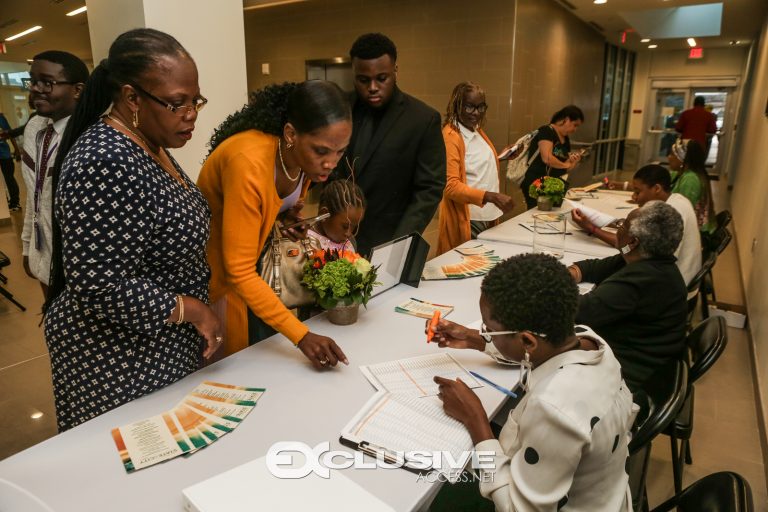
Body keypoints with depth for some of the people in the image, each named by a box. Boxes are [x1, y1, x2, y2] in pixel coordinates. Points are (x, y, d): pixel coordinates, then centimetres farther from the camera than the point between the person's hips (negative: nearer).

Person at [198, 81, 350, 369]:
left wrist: (289, 215, -14)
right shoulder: (249, 162, -36)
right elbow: (239, 272, -33)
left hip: (257, 262, 6)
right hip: (216, 270, -6)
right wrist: (302, 336, -36)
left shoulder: (304, 156, -14)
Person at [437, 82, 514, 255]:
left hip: (487, 215, 8)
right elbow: (451, 186, -22)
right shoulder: (451, 136, -15)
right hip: (469, 221, -8)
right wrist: (491, 196, -30)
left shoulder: (477, 131, 10)